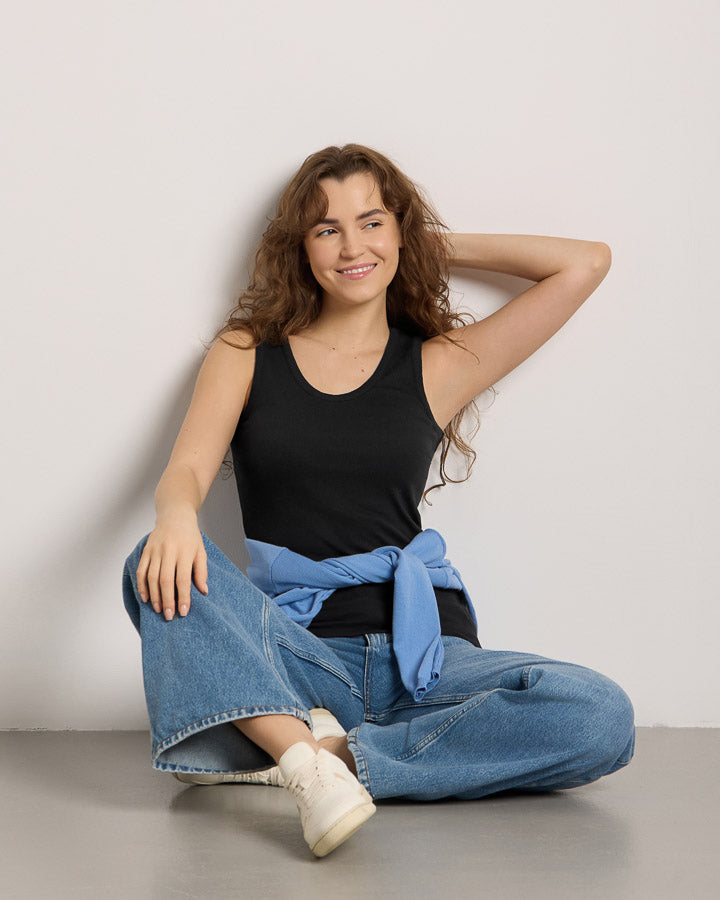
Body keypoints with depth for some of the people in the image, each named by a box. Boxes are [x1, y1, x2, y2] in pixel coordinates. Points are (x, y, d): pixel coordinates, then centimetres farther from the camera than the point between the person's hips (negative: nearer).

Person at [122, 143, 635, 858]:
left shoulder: (439, 366, 12)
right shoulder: (247, 352, 14)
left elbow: (587, 263, 11)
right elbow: (186, 469, -1)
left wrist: (443, 247, 16)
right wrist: (177, 515, -25)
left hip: (420, 656, 1)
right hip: (290, 653, 0)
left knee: (602, 718, -26)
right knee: (160, 564, -28)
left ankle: (326, 753, -26)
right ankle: (306, 754, -39)